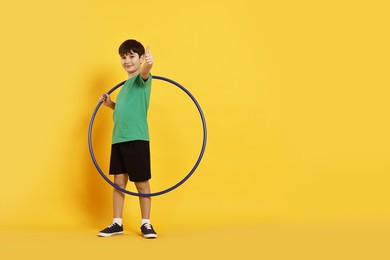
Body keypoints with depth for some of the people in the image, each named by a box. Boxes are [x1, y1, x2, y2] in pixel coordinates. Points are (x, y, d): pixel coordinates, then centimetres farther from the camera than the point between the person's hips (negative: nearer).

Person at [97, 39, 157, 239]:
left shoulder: (142, 79, -5)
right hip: (118, 139, 7)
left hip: (137, 139, -7)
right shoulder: (126, 84, 19)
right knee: (118, 181, 9)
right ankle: (117, 224, 17)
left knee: (141, 183, 2)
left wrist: (149, 63, -53)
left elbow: (145, 71, -30)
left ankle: (146, 223, 14)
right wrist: (110, 104, 12)